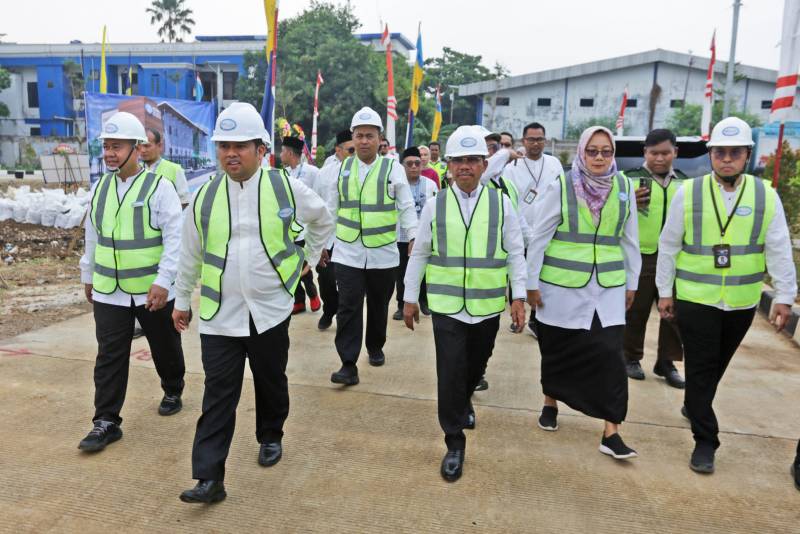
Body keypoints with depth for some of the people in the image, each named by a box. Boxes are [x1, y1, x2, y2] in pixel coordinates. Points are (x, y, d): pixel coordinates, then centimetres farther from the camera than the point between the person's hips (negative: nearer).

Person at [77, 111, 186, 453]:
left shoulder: (159, 187, -11)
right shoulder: (99, 188, 7)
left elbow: (175, 238, -15)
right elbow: (92, 236, 16)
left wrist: (163, 281, -20)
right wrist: (88, 276, 20)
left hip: (153, 291, -4)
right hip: (108, 291, 4)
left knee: (165, 348, 14)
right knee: (109, 356, 4)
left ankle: (173, 393, 39)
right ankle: (106, 422, 13)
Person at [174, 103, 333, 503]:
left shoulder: (286, 187, -5)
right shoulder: (205, 195, 0)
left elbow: (323, 220, 14)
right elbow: (190, 255, 12)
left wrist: (308, 258, 16)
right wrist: (182, 300, 18)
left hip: (270, 310, 0)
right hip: (219, 314, 1)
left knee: (271, 381, 16)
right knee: (218, 395, 0)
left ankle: (271, 438, 42)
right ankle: (209, 478, 7)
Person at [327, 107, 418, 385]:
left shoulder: (393, 168, 0)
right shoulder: (342, 168, 6)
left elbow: (406, 207, 1)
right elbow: (332, 209, 12)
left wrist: (414, 237, -11)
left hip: (383, 252, 0)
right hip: (347, 252, 1)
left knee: (379, 305, 15)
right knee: (348, 307, -5)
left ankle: (375, 348, 37)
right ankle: (348, 365, 0)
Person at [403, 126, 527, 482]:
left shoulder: (501, 204, -1)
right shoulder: (435, 205, -1)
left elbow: (515, 253, 2)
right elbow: (419, 254, 4)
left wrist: (519, 295, -4)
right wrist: (410, 298, 5)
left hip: (487, 306, 2)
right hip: (446, 305, -1)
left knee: (476, 366, 19)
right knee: (450, 374, -3)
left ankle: (464, 402, 51)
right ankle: (454, 443, 12)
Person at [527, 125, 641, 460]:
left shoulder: (624, 188, 2)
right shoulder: (560, 187, -7)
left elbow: (629, 240, 10)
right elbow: (539, 238, -5)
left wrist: (631, 283, 12)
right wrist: (532, 282, -5)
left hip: (607, 288, 2)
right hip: (561, 286, -2)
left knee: (609, 354, -3)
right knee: (558, 350, 12)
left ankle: (611, 432, 7)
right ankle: (550, 403, 37)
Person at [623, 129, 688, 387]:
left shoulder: (685, 182, 11)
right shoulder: (630, 179, -2)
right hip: (639, 258, -4)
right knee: (635, 312, 7)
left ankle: (666, 362, 22)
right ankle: (631, 358, 23)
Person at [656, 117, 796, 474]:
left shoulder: (766, 196, 0)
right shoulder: (688, 193, -5)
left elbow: (779, 251, 1)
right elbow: (668, 246, -1)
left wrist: (784, 296, -2)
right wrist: (664, 292, 0)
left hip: (742, 302, 3)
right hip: (695, 299, -2)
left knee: (717, 364, 19)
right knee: (700, 367, 1)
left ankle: (693, 407, 44)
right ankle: (705, 440, 11)